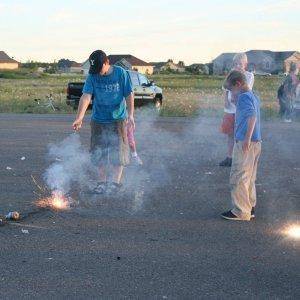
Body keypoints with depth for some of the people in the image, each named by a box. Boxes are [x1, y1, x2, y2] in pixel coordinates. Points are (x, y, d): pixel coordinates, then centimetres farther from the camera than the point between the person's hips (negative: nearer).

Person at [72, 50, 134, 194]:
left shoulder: (121, 73, -8)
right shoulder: (92, 76, -6)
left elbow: (129, 95, -4)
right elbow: (86, 97, -16)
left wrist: (130, 115, -15)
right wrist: (79, 118, -28)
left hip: (118, 119, -2)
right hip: (99, 120, 2)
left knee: (119, 151, -1)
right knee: (100, 153, 6)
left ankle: (116, 182, 8)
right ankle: (102, 182, 17)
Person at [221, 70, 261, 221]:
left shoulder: (244, 97, -13)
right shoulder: (253, 97, 15)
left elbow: (252, 115, -27)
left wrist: (247, 138, -29)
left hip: (245, 143, -10)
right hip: (256, 142, 10)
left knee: (238, 178, -3)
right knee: (249, 178, 17)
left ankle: (241, 212, 1)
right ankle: (250, 208, 24)